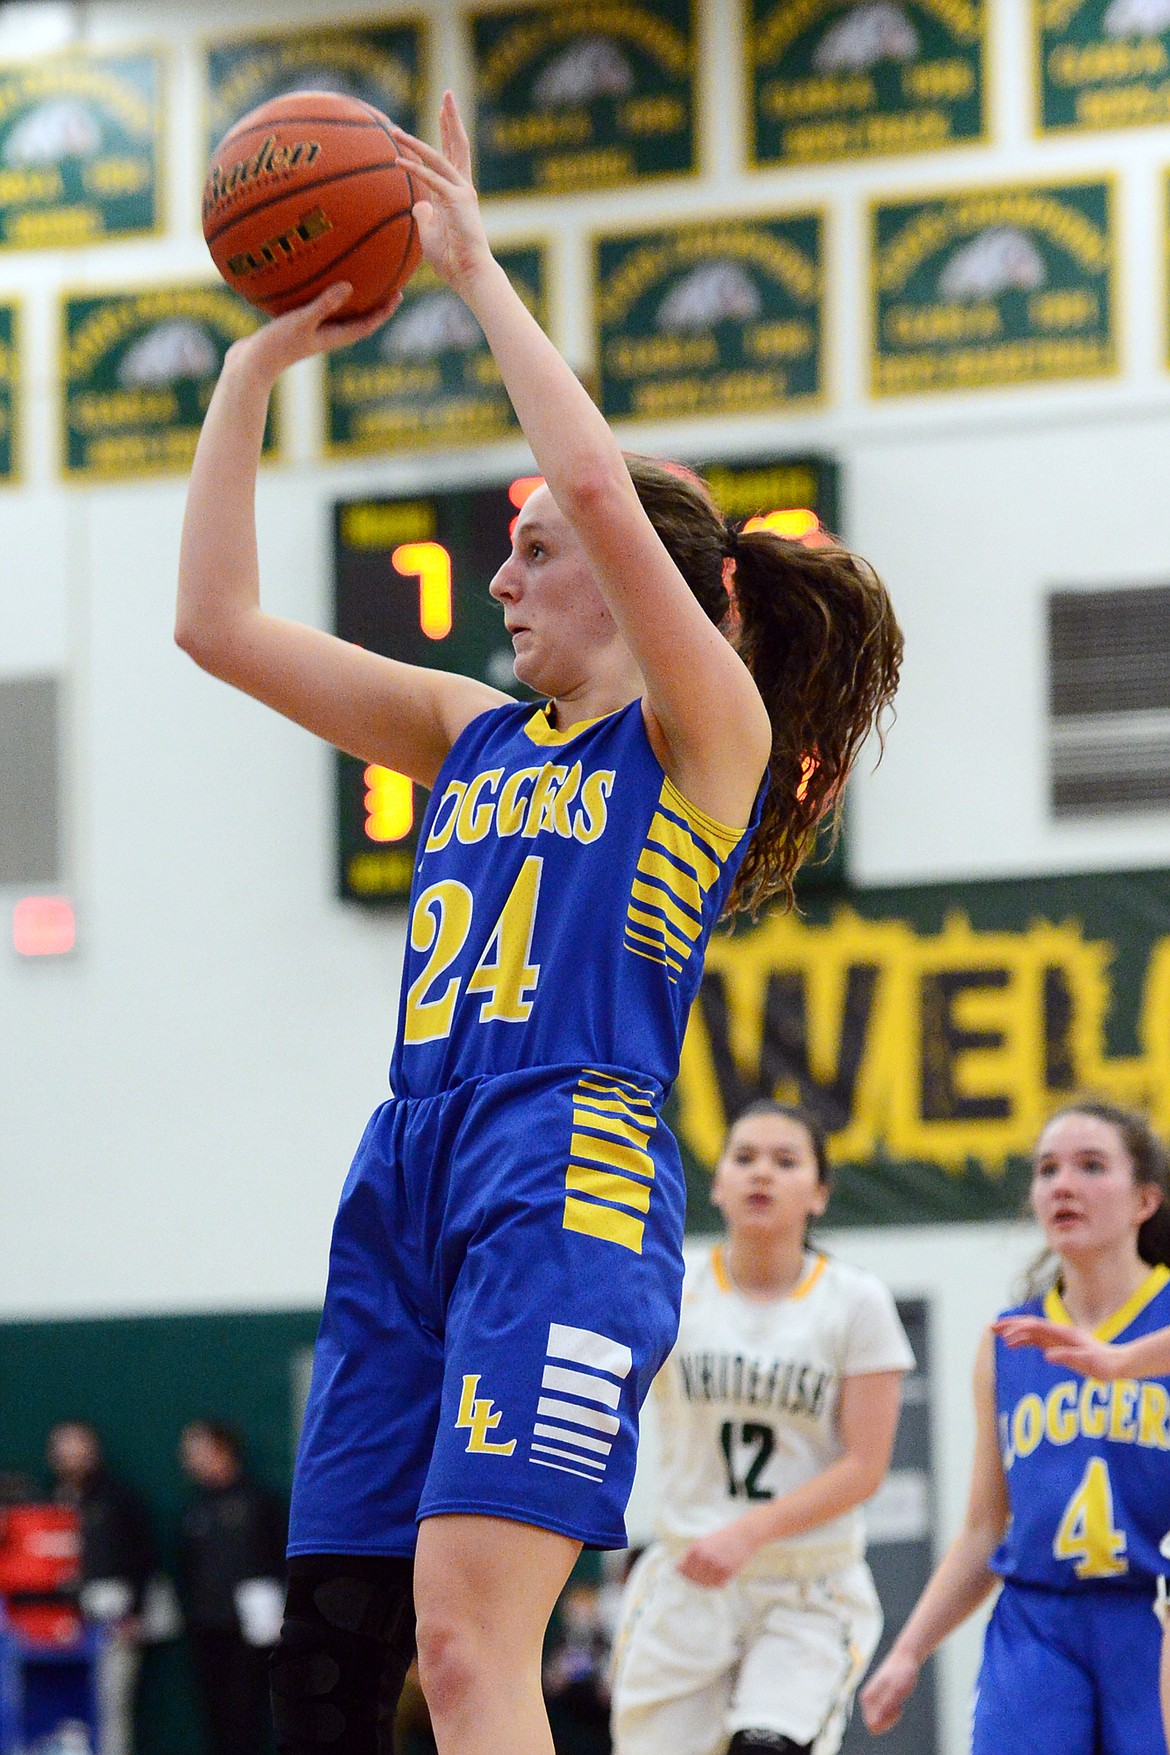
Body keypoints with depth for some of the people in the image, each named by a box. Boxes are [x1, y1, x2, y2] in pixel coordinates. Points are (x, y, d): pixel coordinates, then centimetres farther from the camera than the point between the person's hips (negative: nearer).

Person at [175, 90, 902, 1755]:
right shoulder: (473, 732, 22)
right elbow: (219, 622, 20)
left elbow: (600, 487, -13)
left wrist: (476, 269, -4)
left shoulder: (708, 731, 3)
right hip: (411, 1181, 7)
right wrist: (257, 364, 17)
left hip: (569, 1179, -7)